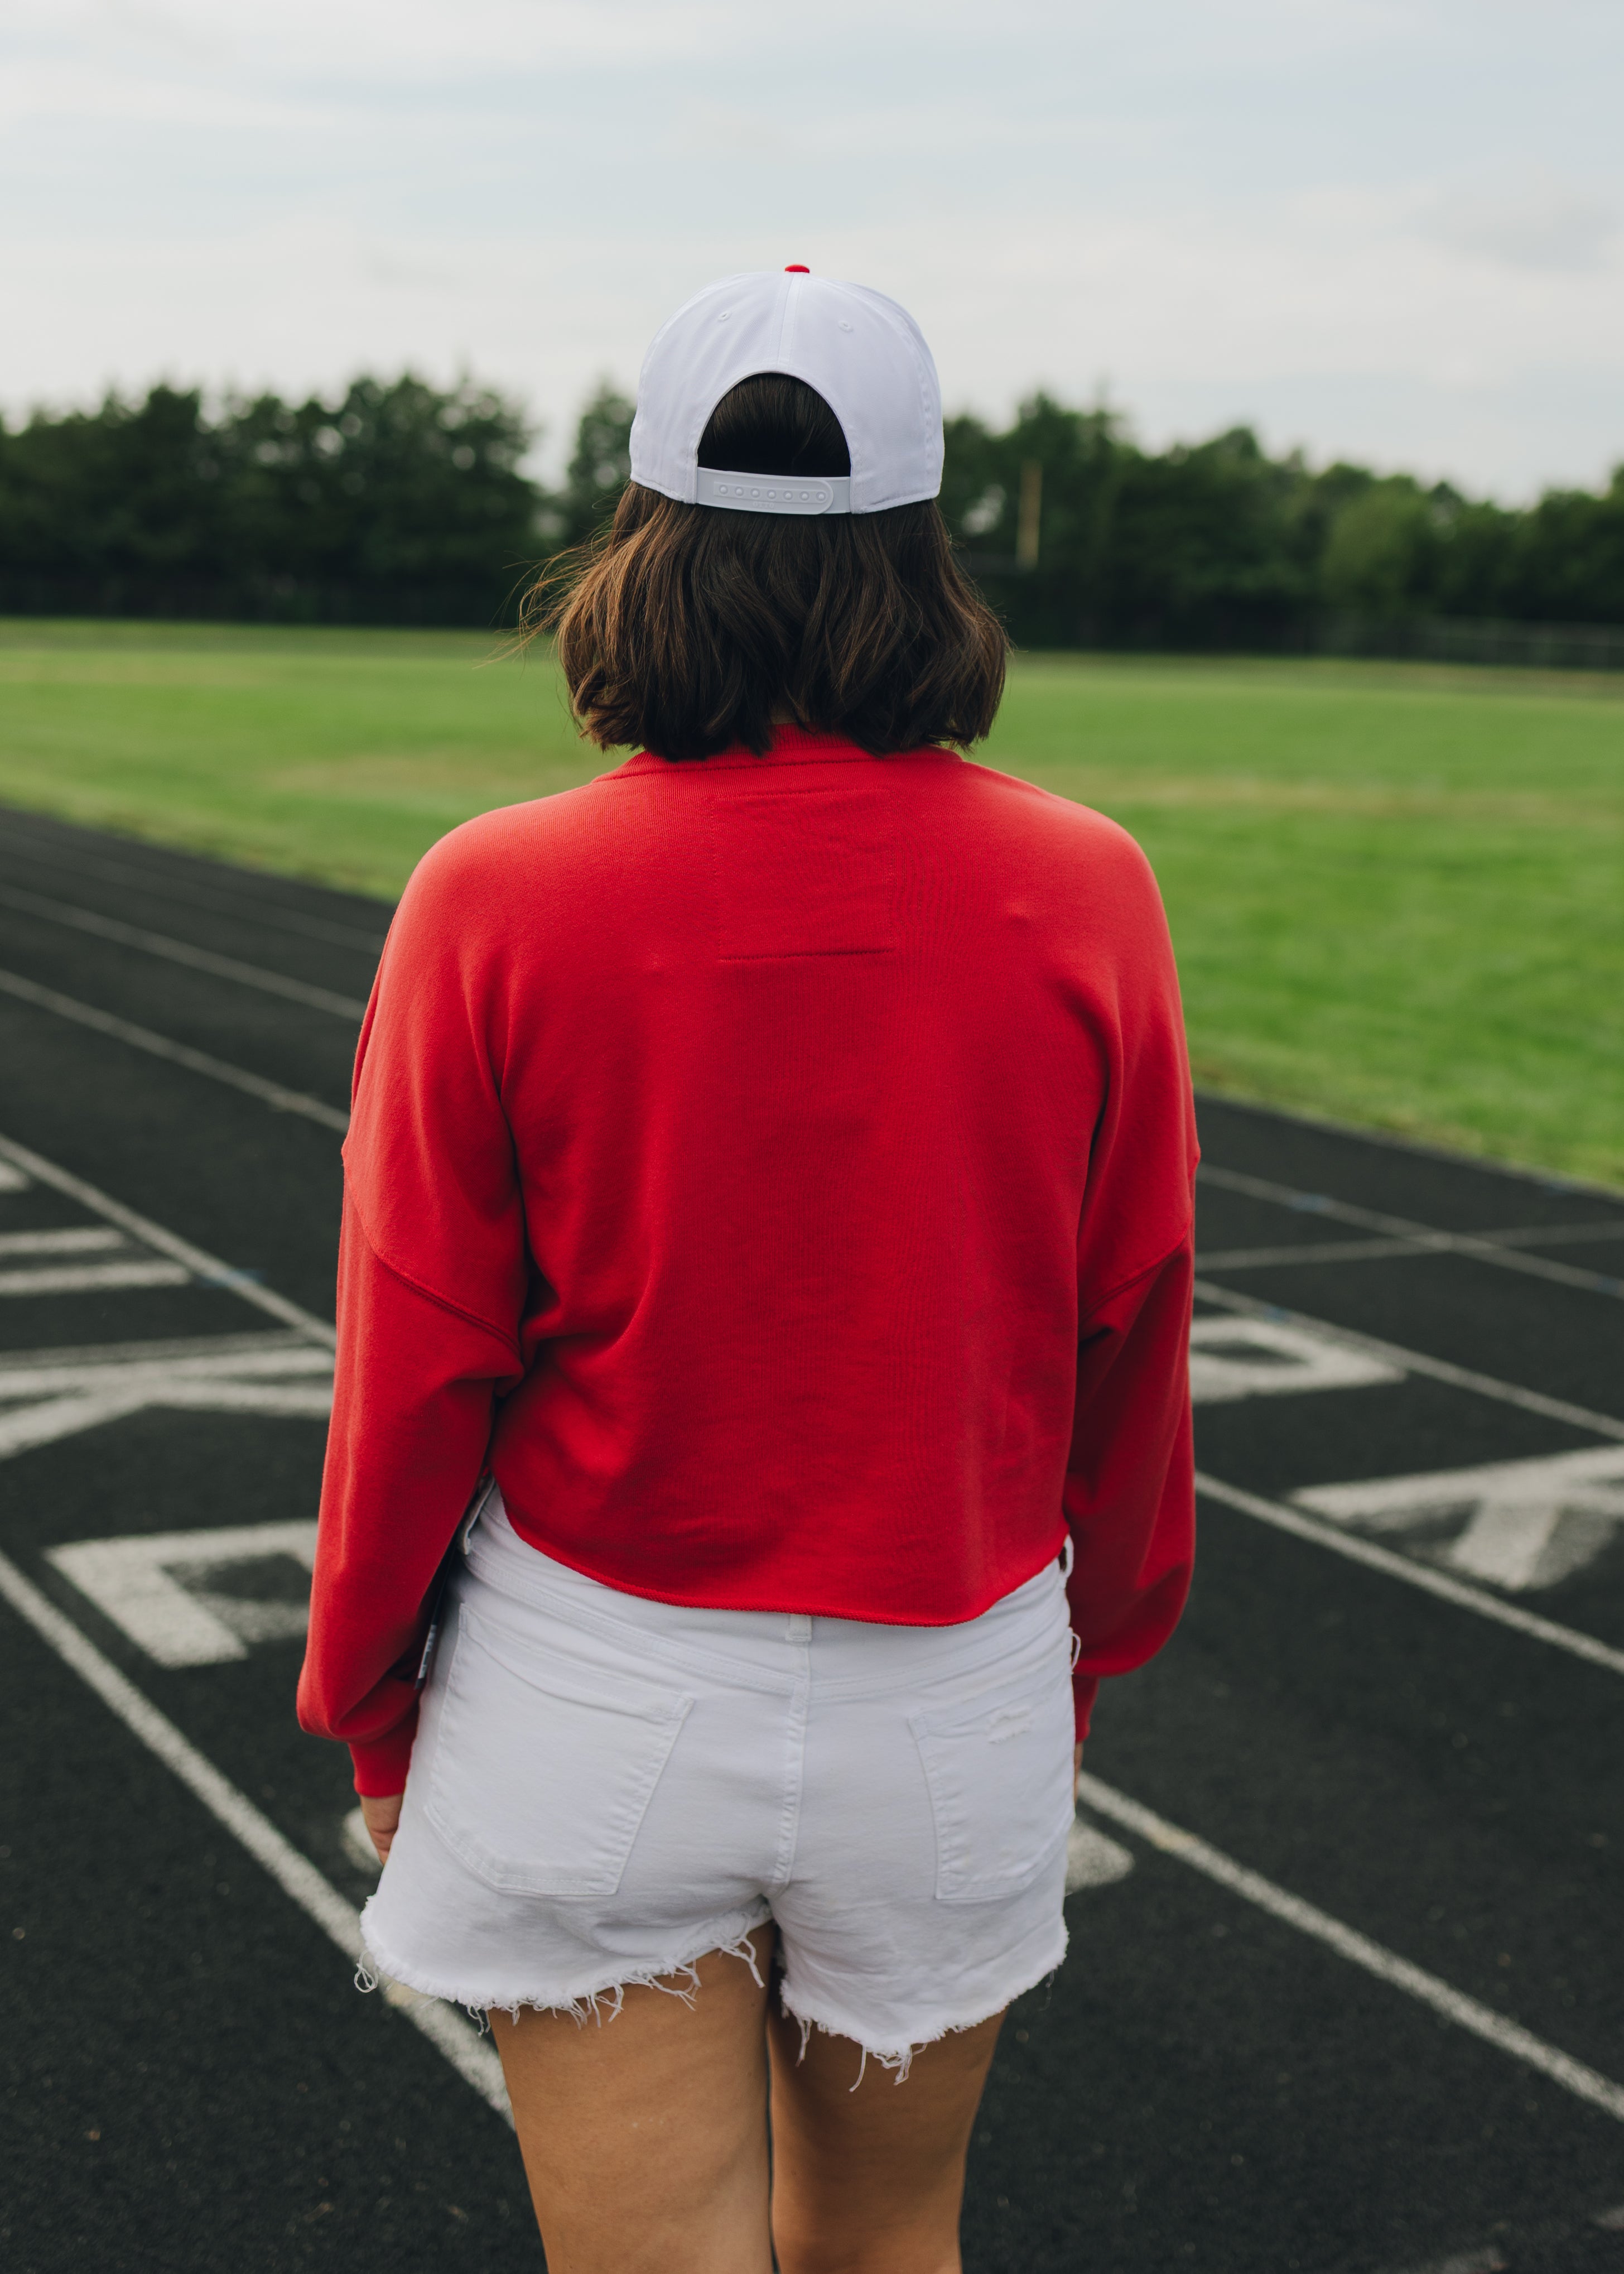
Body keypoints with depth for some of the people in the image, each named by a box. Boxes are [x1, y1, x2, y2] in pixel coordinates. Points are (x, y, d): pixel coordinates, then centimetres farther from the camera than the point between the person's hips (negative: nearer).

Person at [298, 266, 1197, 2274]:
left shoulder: (494, 900, -13)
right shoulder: (1085, 893, -8)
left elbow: (417, 1367, -7)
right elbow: (1133, 1338, 1)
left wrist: (373, 1708, 8)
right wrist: (1099, 1639, 18)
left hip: (595, 1708, -2)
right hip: (955, 1706, 2)